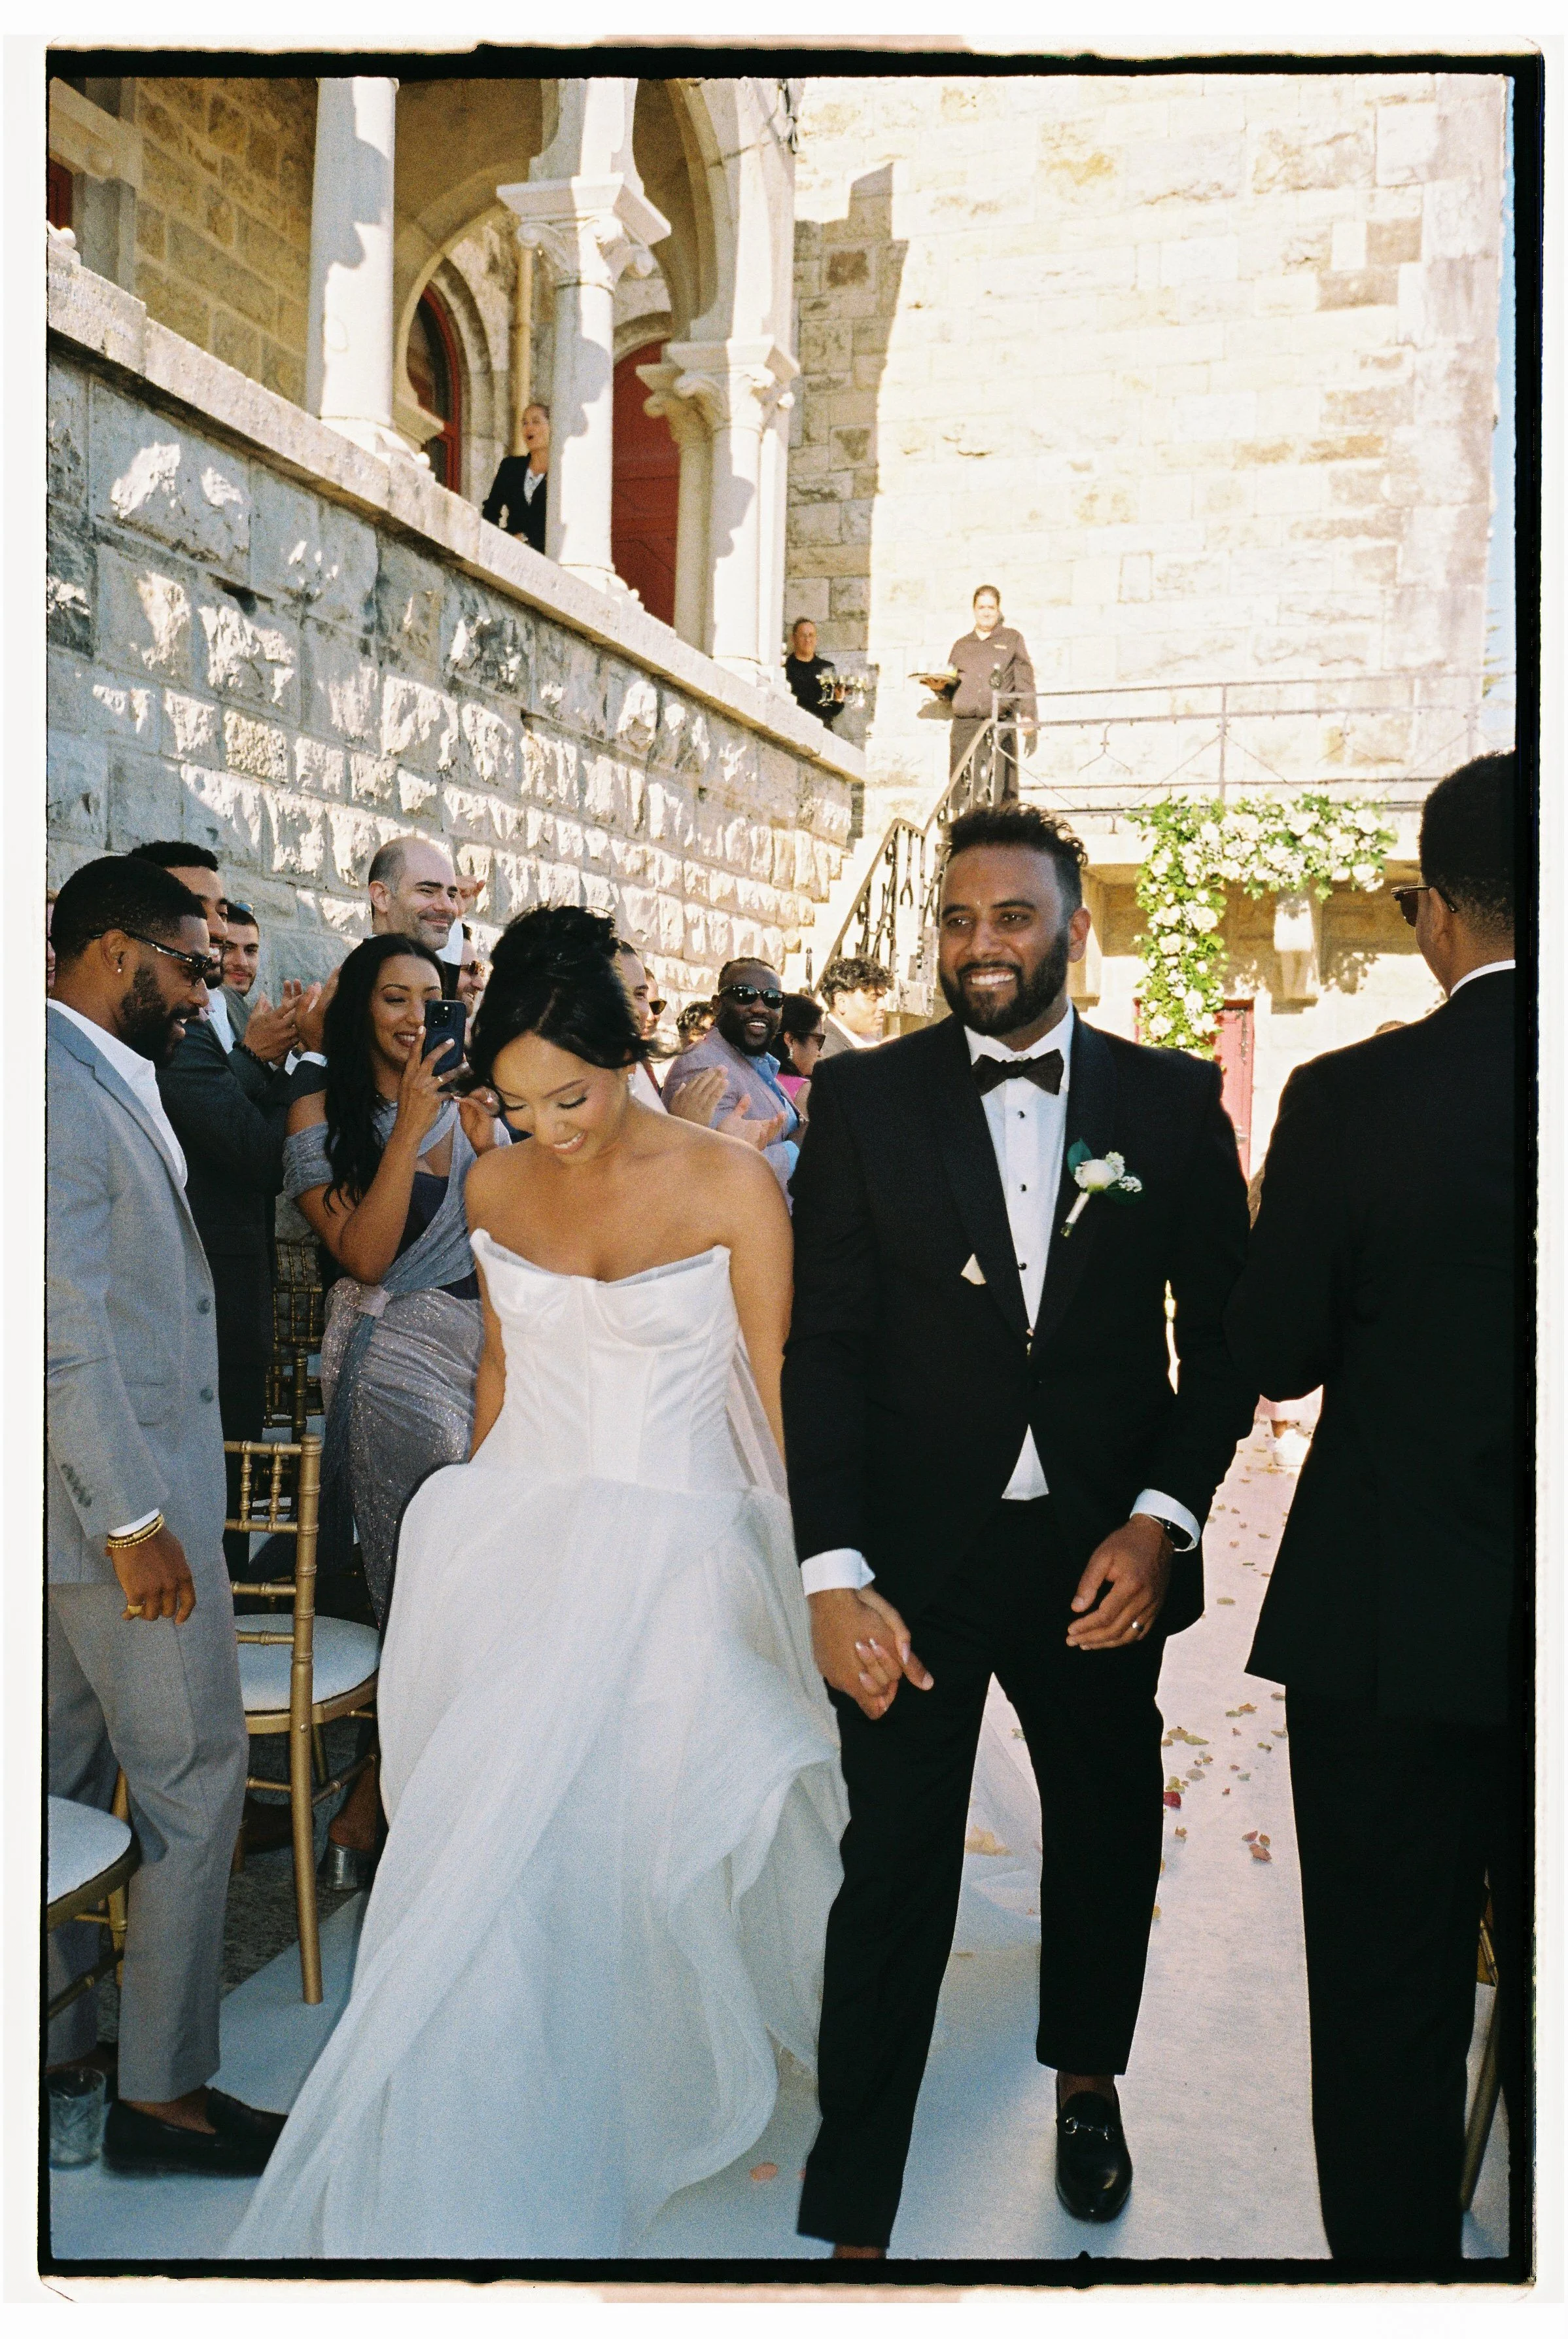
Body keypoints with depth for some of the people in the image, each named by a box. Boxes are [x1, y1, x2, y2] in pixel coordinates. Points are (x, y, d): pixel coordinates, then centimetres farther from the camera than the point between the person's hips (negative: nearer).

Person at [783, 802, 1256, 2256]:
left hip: (1103, 1547, 2)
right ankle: (850, 2205, 20)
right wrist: (831, 1572, -13)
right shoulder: (863, 1099, -3)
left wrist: (1162, 1518, -10)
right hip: (915, 1550, -2)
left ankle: (1085, 2079, 48)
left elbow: (1222, 1329, 2)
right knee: (892, 1870, 3)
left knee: (1107, 1828, 20)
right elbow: (821, 1345, -6)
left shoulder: (1171, 1102, 0)